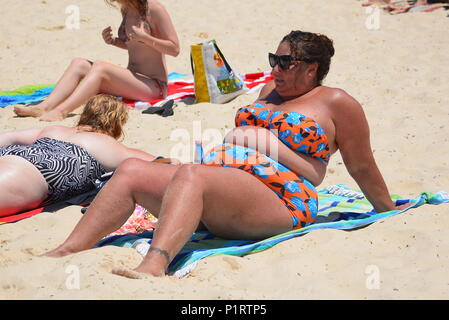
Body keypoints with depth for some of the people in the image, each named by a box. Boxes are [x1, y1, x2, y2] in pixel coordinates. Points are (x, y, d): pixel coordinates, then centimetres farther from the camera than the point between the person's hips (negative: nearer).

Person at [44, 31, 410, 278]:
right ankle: (64, 253, -28)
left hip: (279, 204, -8)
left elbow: (363, 169, 12)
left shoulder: (336, 103, 7)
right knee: (131, 170, -14)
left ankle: (153, 266, -63)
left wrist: (389, 211, 15)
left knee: (190, 174, -38)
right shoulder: (270, 92, 27)